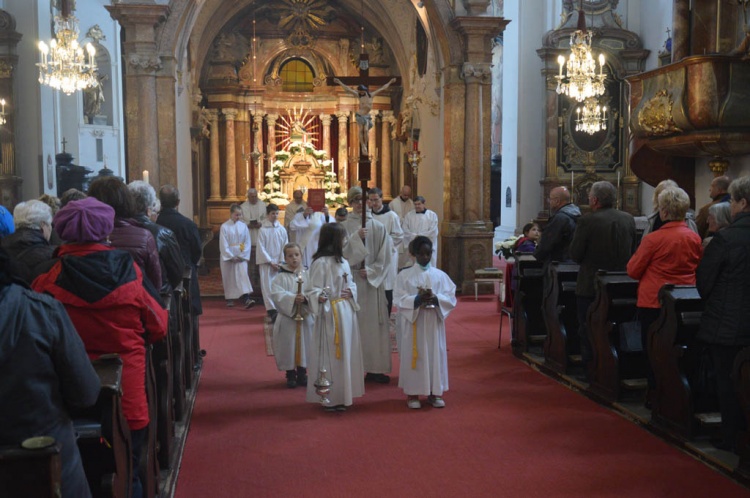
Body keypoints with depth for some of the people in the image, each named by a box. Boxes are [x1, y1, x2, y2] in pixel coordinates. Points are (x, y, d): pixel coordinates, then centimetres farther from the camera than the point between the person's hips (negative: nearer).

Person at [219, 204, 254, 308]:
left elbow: (247, 242, 3)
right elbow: (223, 245, -7)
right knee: (229, 278, 7)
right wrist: (231, 257, -10)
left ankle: (246, 300, -20)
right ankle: (229, 299, 21)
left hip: (241, 257, 1)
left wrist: (242, 255, -7)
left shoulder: (243, 226, 2)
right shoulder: (224, 227, -6)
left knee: (243, 276, -10)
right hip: (228, 257, -1)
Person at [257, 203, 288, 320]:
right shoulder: (263, 230, -4)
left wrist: (281, 262, -4)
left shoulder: (282, 229, 3)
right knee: (268, 286, -5)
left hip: (279, 263, 2)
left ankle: (278, 309, 9)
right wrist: (270, 262, -8)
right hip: (267, 263, -2)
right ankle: (271, 309, -6)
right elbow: (261, 248, -5)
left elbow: (285, 247, 4)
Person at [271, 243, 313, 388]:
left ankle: (302, 374, 24)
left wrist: (305, 298, -26)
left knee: (304, 344, 9)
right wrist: (292, 298, -28)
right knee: (288, 346, 2)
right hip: (287, 318, -2)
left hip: (305, 316, 2)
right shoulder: (280, 277, -4)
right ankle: (290, 375, 17)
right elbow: (276, 294, -15)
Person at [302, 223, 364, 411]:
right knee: (330, 356, -1)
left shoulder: (343, 261, 11)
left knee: (346, 354, 14)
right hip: (330, 314, -8)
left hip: (347, 313, 8)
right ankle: (330, 398, 10)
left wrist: (351, 291, -2)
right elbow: (311, 289, -15)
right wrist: (319, 297, -35)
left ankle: (342, 394, 27)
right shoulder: (320, 263, -14)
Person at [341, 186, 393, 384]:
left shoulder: (378, 227, 5)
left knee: (375, 322, 1)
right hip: (351, 280, -1)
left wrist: (371, 271, -7)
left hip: (373, 280, 1)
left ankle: (376, 368, 6)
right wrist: (356, 237, -16)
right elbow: (343, 252, -6)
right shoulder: (344, 227, 3)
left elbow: (384, 257, 4)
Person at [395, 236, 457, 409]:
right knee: (414, 356, 1)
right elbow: (401, 300, -6)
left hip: (434, 323, 2)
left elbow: (451, 298, 0)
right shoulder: (405, 275, 1)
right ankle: (412, 393, 11)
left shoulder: (440, 275, 6)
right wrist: (417, 299, -22)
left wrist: (436, 299, -18)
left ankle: (434, 392, 15)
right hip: (413, 323, -2)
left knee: (435, 355, 4)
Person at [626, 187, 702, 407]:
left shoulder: (653, 239, -17)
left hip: (653, 302, -4)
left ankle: (655, 394, 13)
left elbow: (633, 270, -6)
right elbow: (699, 269, 12)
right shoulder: (695, 238, -4)